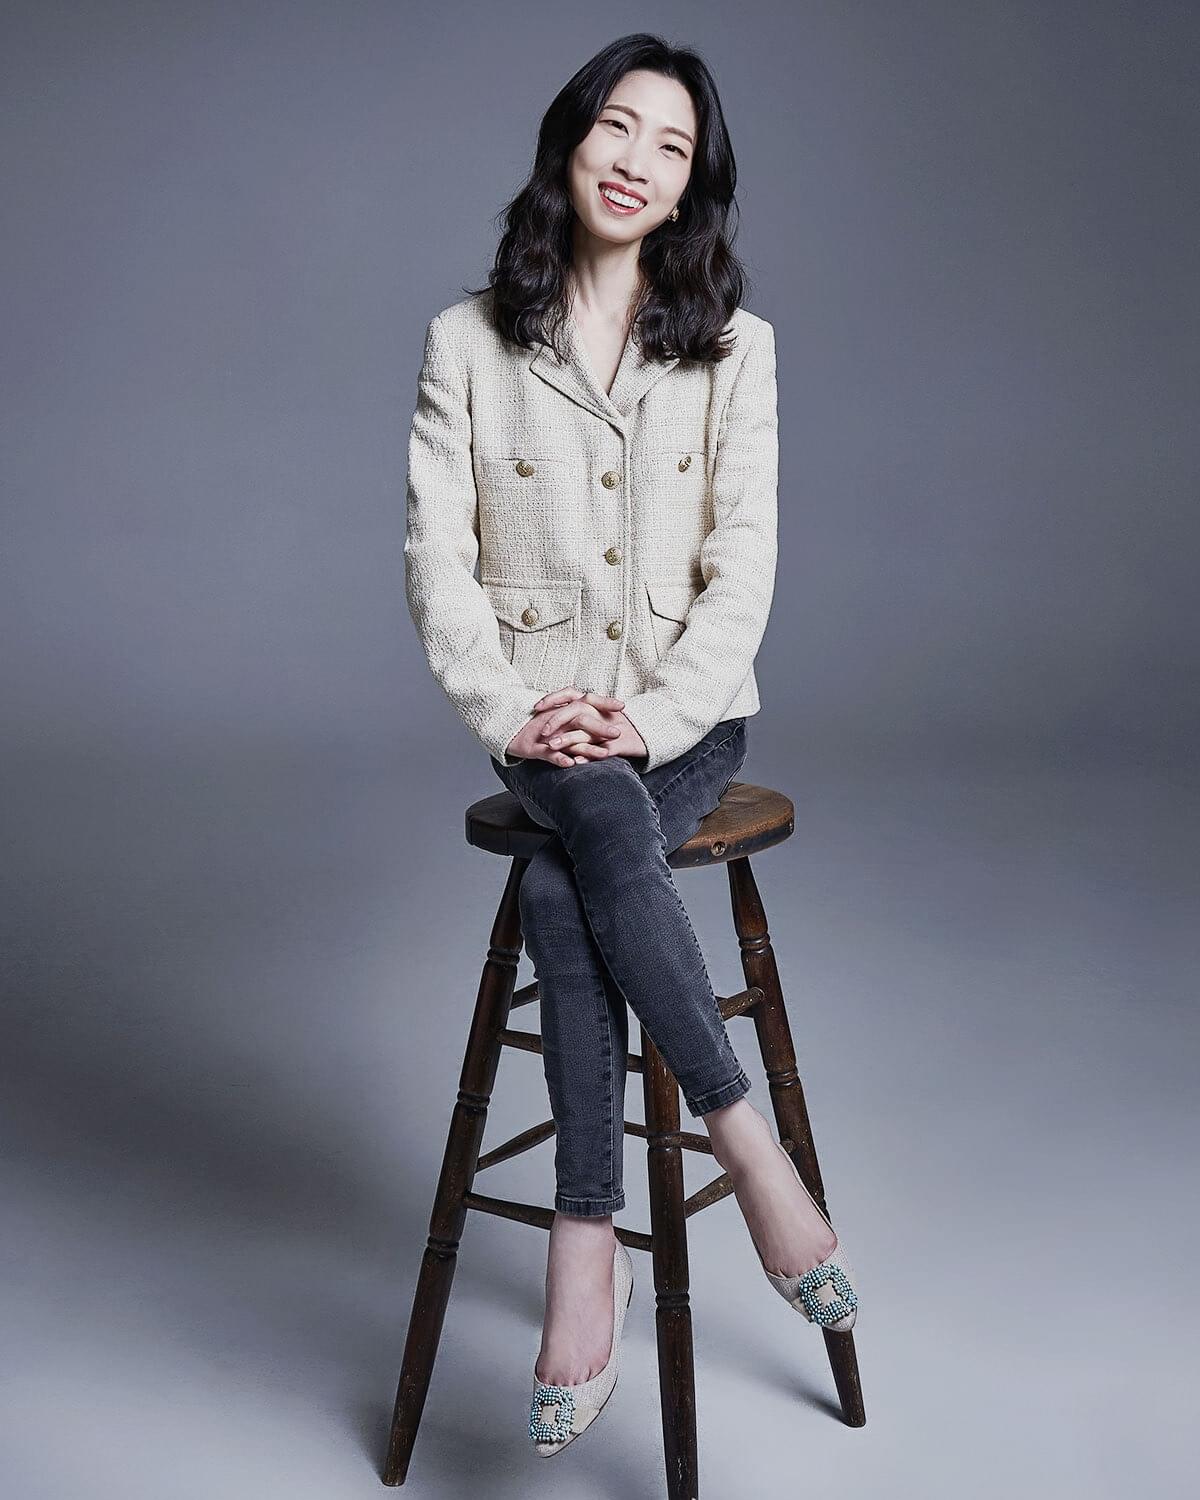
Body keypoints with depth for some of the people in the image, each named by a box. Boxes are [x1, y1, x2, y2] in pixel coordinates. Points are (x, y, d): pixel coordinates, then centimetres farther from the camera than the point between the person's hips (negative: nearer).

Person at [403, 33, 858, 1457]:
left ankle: (585, 1247, -22)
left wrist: (651, 718, -16)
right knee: (605, 825, -33)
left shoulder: (733, 345, 4)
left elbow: (742, 566, -2)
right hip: (545, 715, 1)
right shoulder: (468, 340, 5)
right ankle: (749, 1149, -25)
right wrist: (508, 709, -14)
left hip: (686, 714, 0)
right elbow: (438, 554, 1)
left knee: (558, 889, -29)